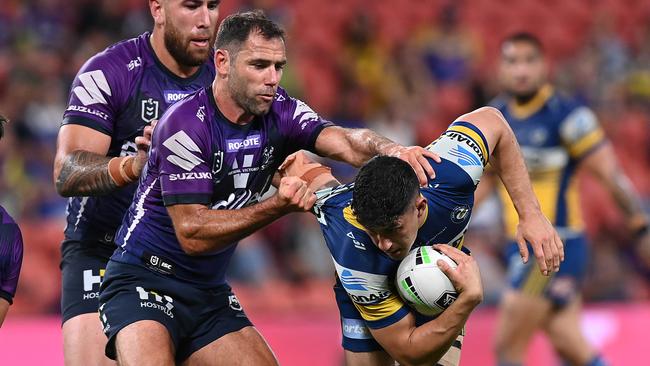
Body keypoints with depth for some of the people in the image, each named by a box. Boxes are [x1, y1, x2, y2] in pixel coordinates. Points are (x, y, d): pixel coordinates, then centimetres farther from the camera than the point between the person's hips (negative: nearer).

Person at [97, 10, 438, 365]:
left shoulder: (280, 112, -1)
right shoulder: (186, 125, -18)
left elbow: (345, 141, -19)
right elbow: (192, 235, -21)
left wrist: (391, 149, -42)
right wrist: (278, 205, -30)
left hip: (209, 291, 7)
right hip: (143, 281, -7)